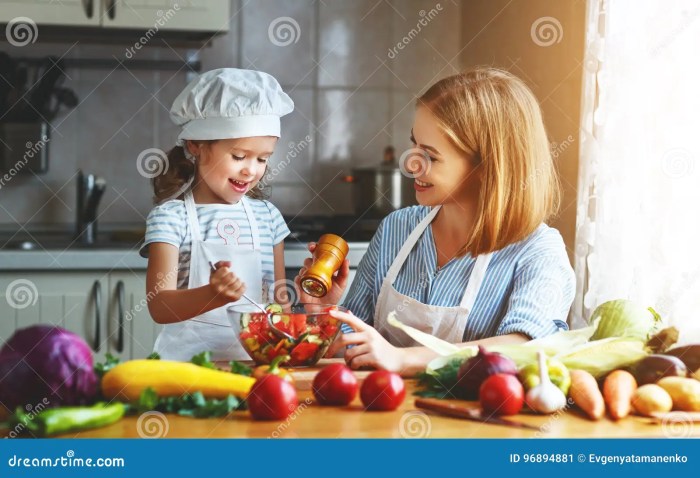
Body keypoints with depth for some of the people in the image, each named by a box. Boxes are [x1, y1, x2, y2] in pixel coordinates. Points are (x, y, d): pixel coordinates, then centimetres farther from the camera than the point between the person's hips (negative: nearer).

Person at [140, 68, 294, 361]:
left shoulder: (267, 216, 12)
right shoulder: (171, 216, -3)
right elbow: (159, 307, -12)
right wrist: (215, 295, -29)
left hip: (256, 357, 4)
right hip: (188, 356, -4)